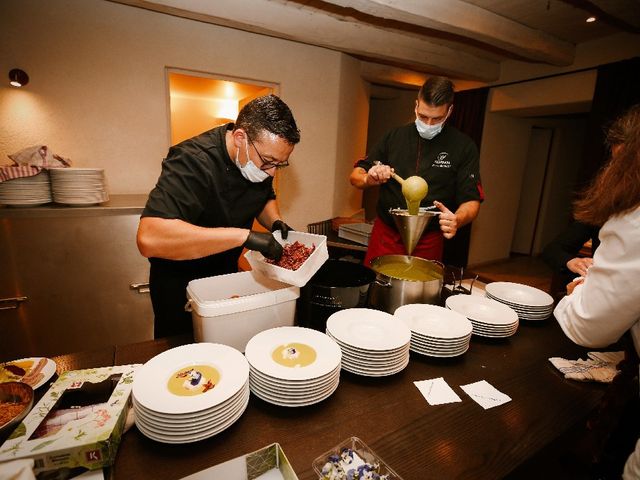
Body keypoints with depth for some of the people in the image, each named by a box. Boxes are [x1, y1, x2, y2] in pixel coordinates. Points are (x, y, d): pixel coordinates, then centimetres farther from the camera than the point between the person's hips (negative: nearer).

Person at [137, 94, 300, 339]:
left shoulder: (263, 158, -11)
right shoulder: (192, 161, -33)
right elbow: (149, 238, -46)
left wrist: (275, 222, -13)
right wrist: (244, 235, -48)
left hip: (227, 272, 6)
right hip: (179, 282, -6)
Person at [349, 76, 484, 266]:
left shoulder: (464, 147, -2)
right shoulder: (395, 136, 3)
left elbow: (471, 200, -3)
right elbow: (355, 176, 4)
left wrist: (457, 219, -25)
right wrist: (369, 179, -19)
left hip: (428, 242, -1)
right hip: (385, 234, 2)